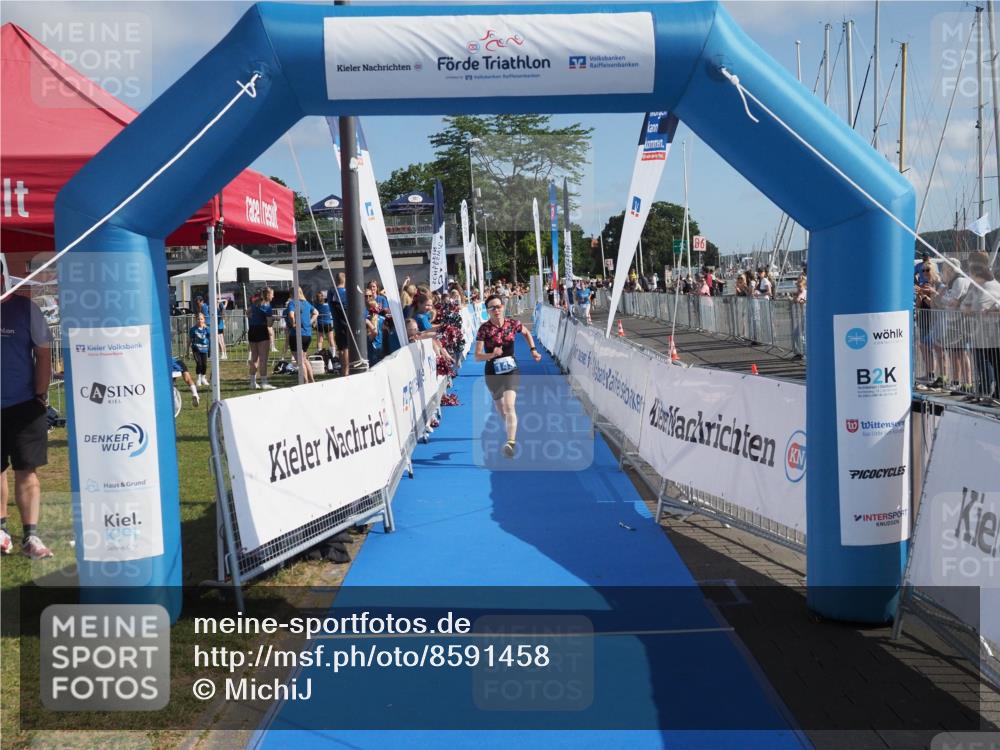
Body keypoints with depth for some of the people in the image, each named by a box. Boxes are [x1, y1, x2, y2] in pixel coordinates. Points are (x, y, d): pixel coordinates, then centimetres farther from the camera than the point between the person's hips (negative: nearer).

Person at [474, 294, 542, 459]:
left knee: (509, 405, -22)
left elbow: (527, 333, 18)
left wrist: (533, 350, 7)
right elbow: (477, 356, -14)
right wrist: (492, 355, -32)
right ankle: (512, 433, 46)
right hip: (493, 374, 1)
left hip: (511, 371, -1)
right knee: (501, 409, 16)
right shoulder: (484, 329, -12)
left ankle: (511, 442, -30)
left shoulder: (513, 324, -5)